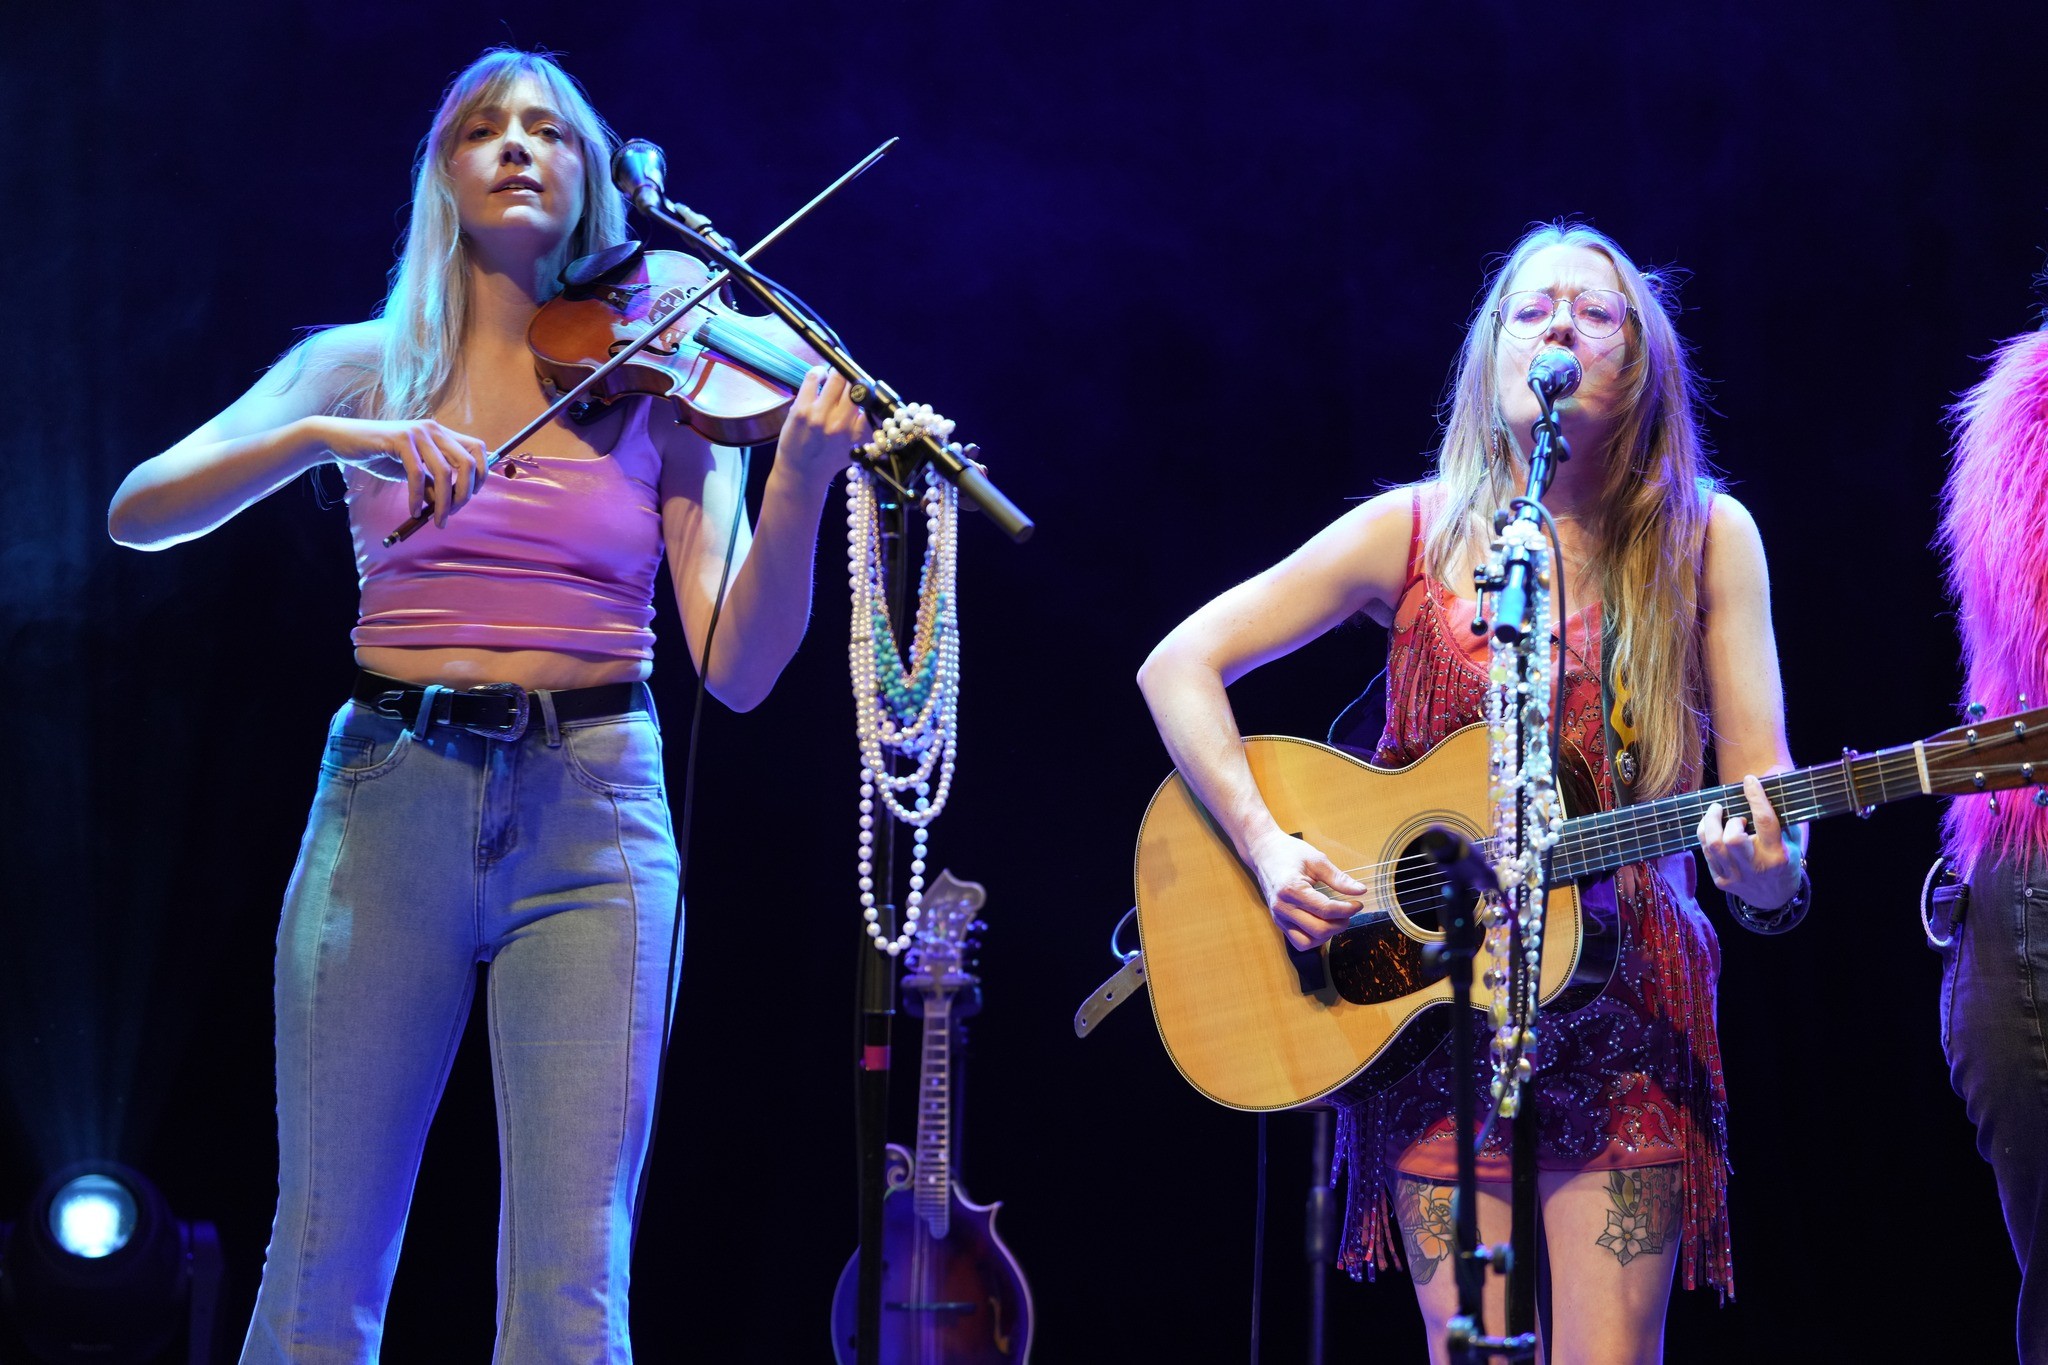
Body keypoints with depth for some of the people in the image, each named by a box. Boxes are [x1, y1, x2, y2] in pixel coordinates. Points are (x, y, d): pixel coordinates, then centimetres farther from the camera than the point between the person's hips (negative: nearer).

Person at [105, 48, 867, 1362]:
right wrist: (327, 438, -18)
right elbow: (138, 512, -3)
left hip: (593, 815, 0)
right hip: (392, 802, 1)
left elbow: (738, 667, -2)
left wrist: (800, 487, -18)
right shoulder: (368, 365, 9)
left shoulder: (656, 388, 7)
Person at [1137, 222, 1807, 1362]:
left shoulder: (1703, 540, 1)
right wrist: (1267, 848, -11)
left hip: (1624, 999, 0)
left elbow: (1763, 782, -2)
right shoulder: (1414, 535, 1)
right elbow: (1178, 667, 1)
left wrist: (1762, 862, -26)